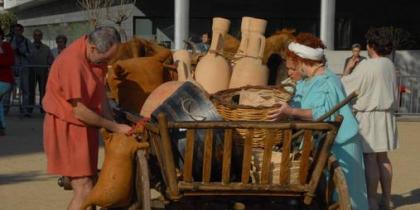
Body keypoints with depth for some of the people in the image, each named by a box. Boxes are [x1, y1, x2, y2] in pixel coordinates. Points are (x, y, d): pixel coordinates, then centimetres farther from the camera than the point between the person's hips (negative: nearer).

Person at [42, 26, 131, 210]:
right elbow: (79, 111, -23)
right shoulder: (73, 62, -27)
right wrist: (115, 127, -14)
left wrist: (113, 125, -4)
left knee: (89, 186, 14)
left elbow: (100, 93, 7)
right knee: (84, 191, -12)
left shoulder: (96, 55, 0)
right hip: (67, 128, -9)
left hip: (84, 126, 9)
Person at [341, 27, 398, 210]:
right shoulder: (390, 65, 8)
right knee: (383, 157, 12)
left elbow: (347, 85, -6)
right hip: (386, 114, 7)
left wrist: (346, 71, 10)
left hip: (368, 115, -7)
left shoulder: (367, 66, -14)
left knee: (370, 158, -5)